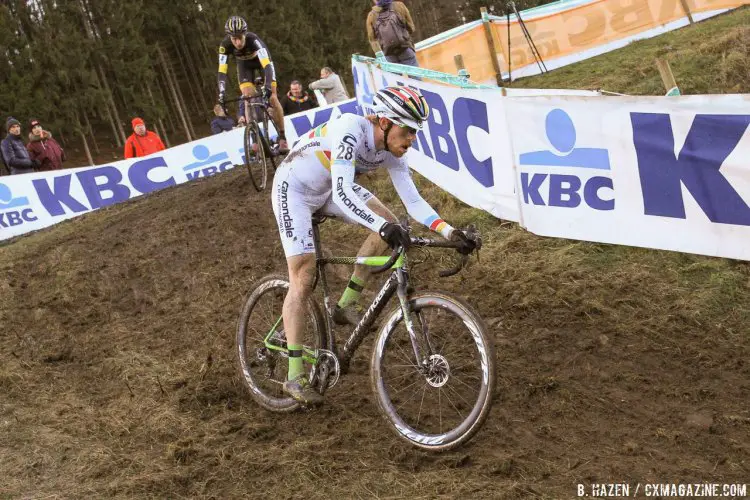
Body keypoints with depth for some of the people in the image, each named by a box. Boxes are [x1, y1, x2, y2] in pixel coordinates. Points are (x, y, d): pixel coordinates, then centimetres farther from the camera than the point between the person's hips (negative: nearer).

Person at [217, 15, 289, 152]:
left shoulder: (253, 39, -41)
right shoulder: (225, 45, -33)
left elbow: (267, 65, -49)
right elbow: (222, 71, -33)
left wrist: (268, 86, -62)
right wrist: (222, 92, -45)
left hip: (261, 60, -2)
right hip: (244, 64, 2)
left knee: (272, 97, -13)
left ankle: (282, 137, -1)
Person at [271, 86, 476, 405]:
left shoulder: (392, 152, -11)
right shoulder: (351, 130, -33)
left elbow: (413, 202, -10)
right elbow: (342, 193, -44)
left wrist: (450, 232, -23)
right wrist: (383, 227, -56)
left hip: (327, 189, 7)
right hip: (294, 188, -7)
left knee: (387, 225, -12)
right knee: (303, 280, -12)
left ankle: (345, 305, 1)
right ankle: (295, 377, -5)